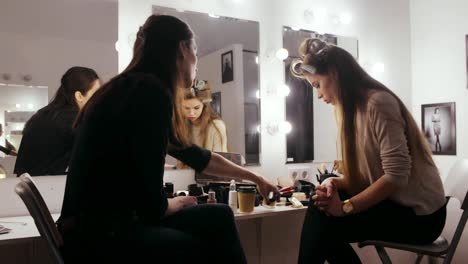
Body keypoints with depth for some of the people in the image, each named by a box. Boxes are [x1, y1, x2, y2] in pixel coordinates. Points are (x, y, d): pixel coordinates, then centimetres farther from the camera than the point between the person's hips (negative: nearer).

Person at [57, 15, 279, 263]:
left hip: (108, 223, 8)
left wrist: (253, 177, 32)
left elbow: (199, 157, 21)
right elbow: (152, 205, -18)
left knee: (219, 217, 8)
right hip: (98, 236, -8)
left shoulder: (134, 88, 11)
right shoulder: (150, 93, -18)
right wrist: (180, 202, 5)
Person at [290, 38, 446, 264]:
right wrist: (336, 182, -11)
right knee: (321, 203, -6)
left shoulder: (378, 103, -19)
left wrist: (345, 207, -22)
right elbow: (365, 173, 8)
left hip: (418, 213, -8)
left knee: (322, 217, -19)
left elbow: (396, 176, -25)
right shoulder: (353, 108, 8)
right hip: (392, 202, 8)